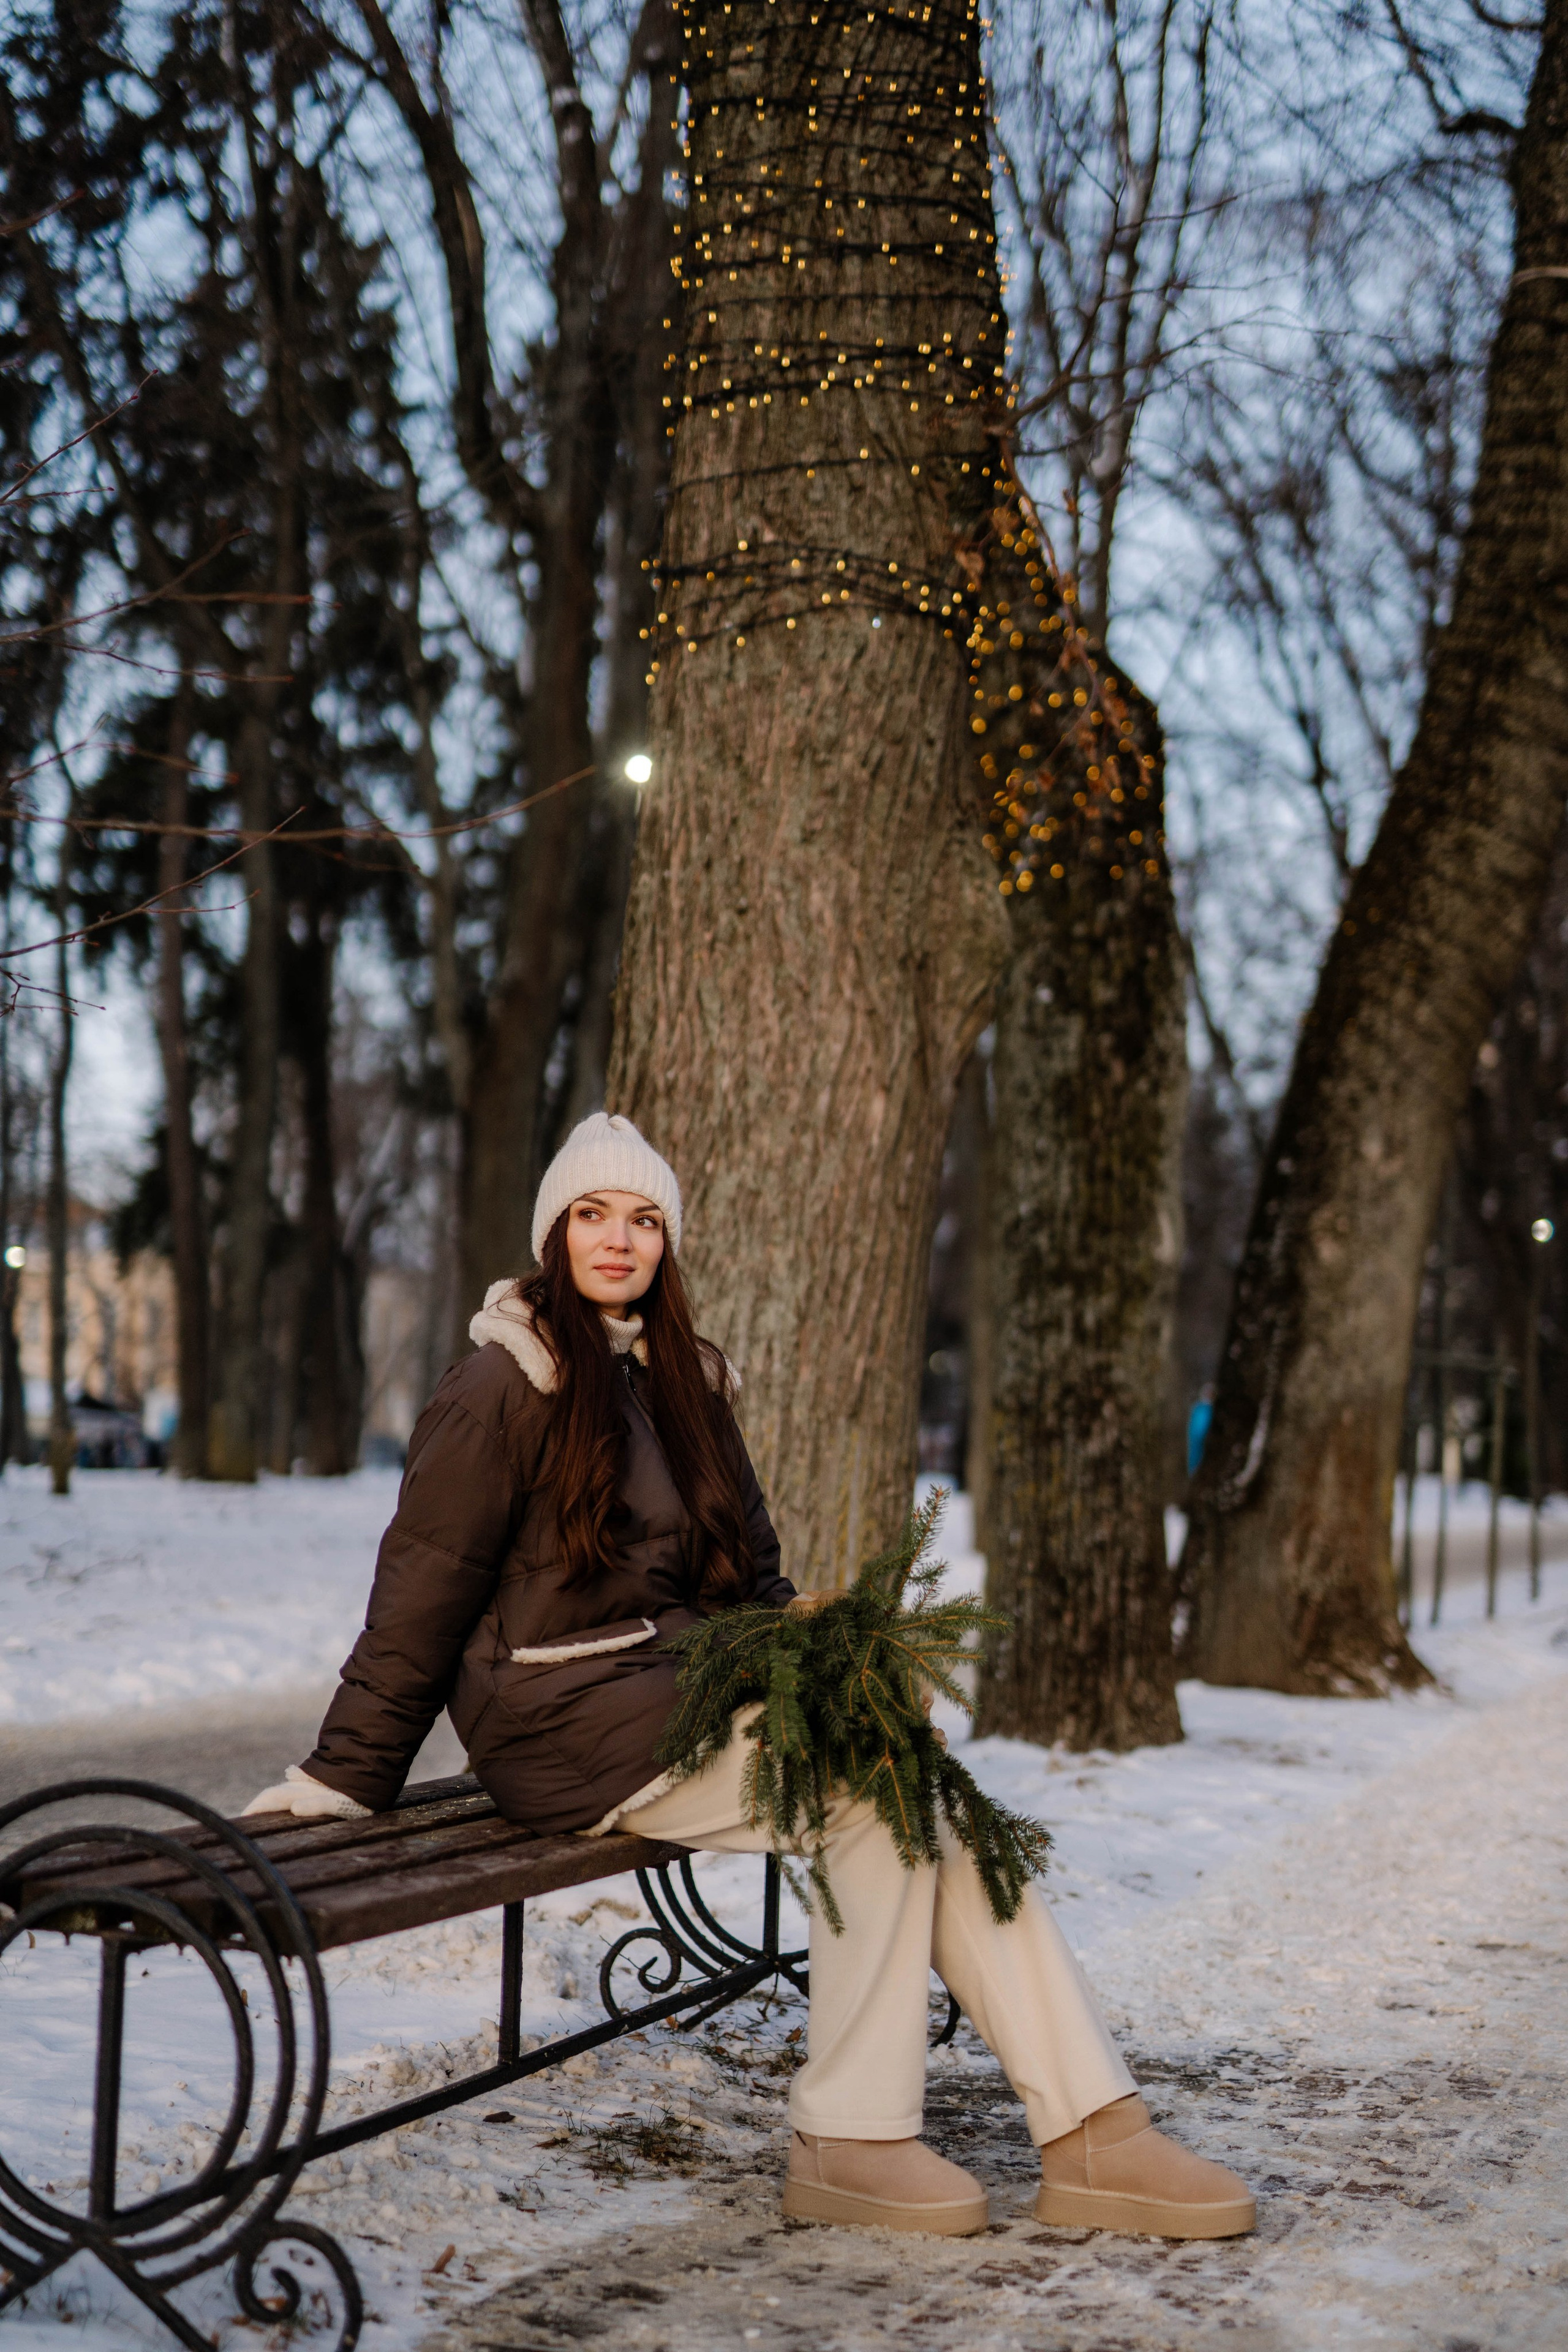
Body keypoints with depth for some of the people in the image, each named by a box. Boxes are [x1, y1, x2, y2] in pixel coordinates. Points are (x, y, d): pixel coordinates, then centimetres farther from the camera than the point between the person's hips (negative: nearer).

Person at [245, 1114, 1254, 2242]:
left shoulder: (685, 1381, 19)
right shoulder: (503, 1387, -4)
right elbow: (420, 1595, -4)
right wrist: (346, 1774, -4)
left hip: (683, 1686, 7)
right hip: (565, 1715, -7)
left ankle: (1093, 2130, -21)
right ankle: (850, 2139, -17)